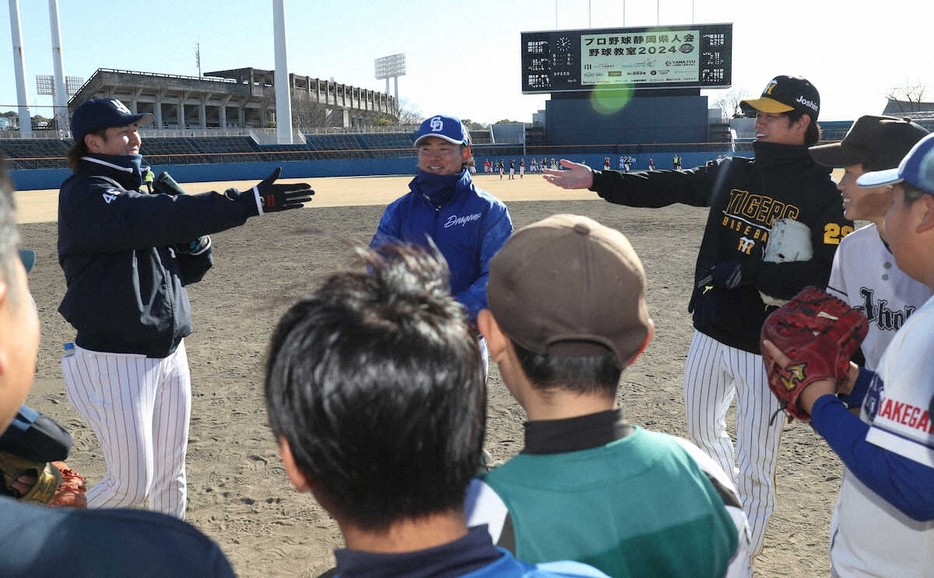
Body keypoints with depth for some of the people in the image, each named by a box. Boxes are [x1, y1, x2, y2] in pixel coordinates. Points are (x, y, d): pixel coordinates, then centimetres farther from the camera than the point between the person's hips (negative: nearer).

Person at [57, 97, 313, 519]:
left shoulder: (137, 195, 12)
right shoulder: (84, 195, -13)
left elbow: (189, 271, 14)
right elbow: (156, 218, -32)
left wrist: (196, 238, -8)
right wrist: (247, 203, -38)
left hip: (169, 354, 7)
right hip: (114, 362, -7)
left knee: (170, 475, 14)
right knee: (131, 483, 1)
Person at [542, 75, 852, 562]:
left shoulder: (823, 194, -11)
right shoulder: (732, 173, 6)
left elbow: (826, 276, -20)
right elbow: (663, 189, 3)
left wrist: (748, 270, -27)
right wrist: (596, 180, -4)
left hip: (766, 348, -6)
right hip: (710, 333, 6)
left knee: (754, 468, 2)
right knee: (703, 431, 25)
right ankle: (735, 503, 53)